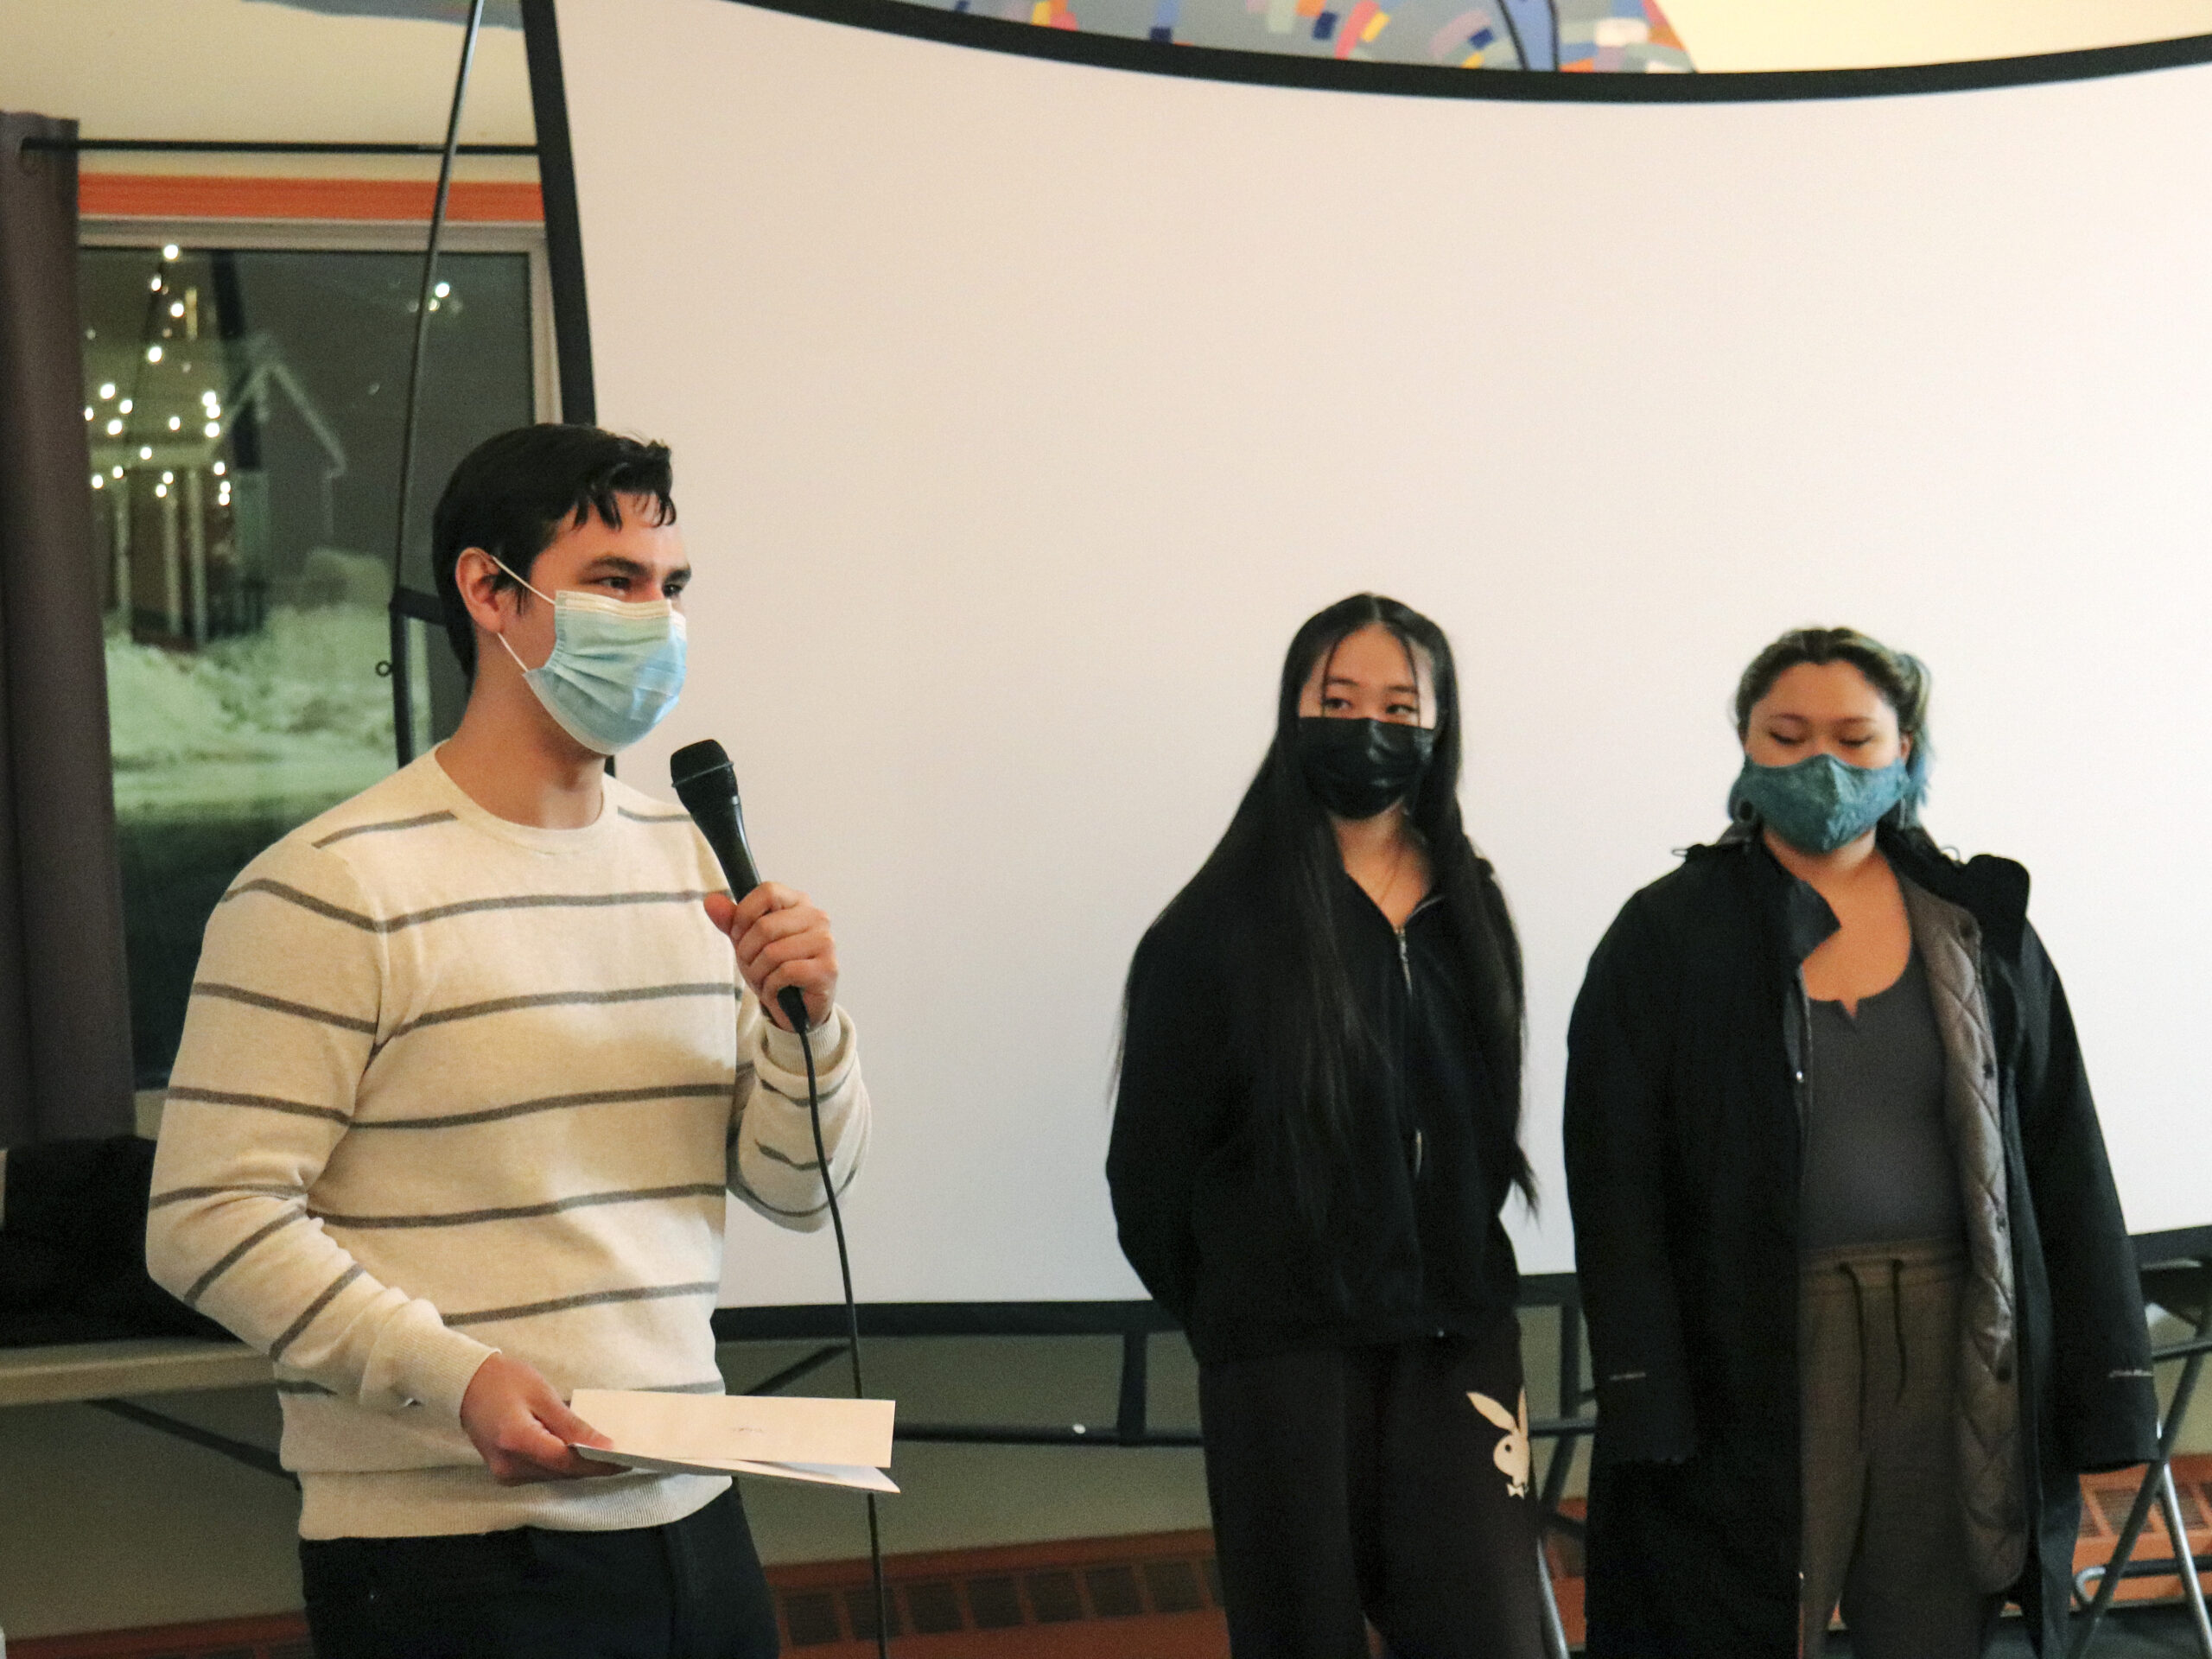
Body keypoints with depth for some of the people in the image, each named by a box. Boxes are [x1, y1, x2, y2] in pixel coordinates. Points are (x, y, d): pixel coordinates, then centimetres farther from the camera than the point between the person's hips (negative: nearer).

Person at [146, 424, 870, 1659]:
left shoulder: (691, 860, 11)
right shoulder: (335, 888, -10)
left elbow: (800, 1191, 12)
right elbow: (208, 1218, -15)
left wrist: (806, 1025, -6)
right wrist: (450, 1375, -24)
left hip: (690, 1519, 6)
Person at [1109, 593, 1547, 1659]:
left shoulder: (1470, 913, 11)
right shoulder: (1219, 926, -4)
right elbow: (1153, 1170, -1)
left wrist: (1461, 1283, 11)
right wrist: (1227, 1317, 7)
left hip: (1454, 1339, 3)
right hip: (1285, 1355, -3)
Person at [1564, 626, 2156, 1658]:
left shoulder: (1981, 929, 9)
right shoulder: (1667, 937, 1)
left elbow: (2066, 1169, 8)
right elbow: (1615, 1192, -3)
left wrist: (2101, 1392, 2)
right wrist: (1647, 1408, -11)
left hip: (1956, 1354, 2)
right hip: (1753, 1367, -2)